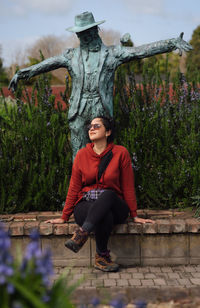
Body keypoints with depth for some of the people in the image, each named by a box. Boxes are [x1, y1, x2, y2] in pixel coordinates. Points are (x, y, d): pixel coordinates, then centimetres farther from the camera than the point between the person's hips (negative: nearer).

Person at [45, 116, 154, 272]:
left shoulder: (120, 153, 0)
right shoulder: (82, 154, 5)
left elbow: (128, 187, 3)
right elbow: (74, 188, 8)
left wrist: (134, 215, 3)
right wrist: (64, 217, 6)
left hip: (114, 205, 0)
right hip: (85, 205, 1)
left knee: (108, 194, -37)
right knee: (105, 216, -36)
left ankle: (82, 234, -39)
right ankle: (102, 256, -18)